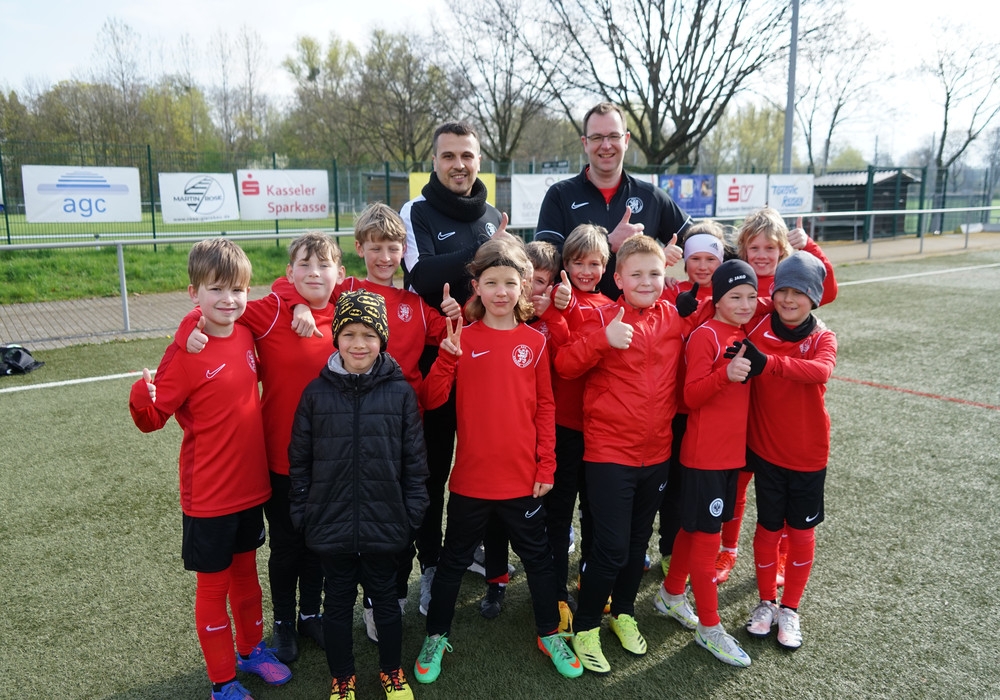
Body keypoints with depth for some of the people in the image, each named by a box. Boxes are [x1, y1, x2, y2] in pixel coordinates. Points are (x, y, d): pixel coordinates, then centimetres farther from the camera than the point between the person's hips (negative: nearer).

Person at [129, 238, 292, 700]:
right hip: (208, 495, -5)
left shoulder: (245, 336, 0)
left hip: (251, 486, 6)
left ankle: (251, 649, 44)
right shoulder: (185, 352, -17)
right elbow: (152, 419, -14)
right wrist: (142, 398, -35)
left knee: (246, 571, 22)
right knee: (212, 585, 12)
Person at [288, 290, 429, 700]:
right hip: (331, 523, 1)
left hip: (384, 523, -1)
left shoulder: (400, 392, -6)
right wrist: (300, 512, 2)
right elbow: (299, 459, 2)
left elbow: (415, 459, -2)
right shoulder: (317, 392, -3)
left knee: (384, 597, 16)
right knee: (337, 600, 16)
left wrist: (413, 512, -1)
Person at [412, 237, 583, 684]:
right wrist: (447, 356, -23)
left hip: (523, 477, 1)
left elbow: (545, 407, 3)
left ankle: (550, 635, 36)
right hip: (471, 477, -1)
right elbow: (432, 399, -8)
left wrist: (546, 465, 0)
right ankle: (436, 638, 34)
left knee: (537, 556, 16)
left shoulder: (534, 341, -1)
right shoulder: (462, 338, -4)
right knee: (453, 559, 15)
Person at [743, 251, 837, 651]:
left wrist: (767, 362, -46)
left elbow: (821, 370, -33)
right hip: (765, 449, 1)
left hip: (808, 453, 0)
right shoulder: (759, 329, -6)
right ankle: (766, 602, 31)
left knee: (801, 530, 11)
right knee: (769, 527, 11)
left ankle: (790, 609, 29)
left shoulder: (822, 338, -11)